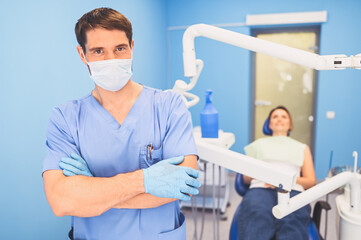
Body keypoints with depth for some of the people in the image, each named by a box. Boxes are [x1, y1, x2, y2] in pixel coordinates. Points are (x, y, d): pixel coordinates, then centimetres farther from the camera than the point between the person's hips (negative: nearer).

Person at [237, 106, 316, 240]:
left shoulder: (302, 148, 32)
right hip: (261, 188, 0)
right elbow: (246, 178, 22)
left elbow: (311, 181, 18)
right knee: (258, 218, -38)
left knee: (291, 221, -38)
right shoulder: (258, 144, 31)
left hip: (292, 190, 0)